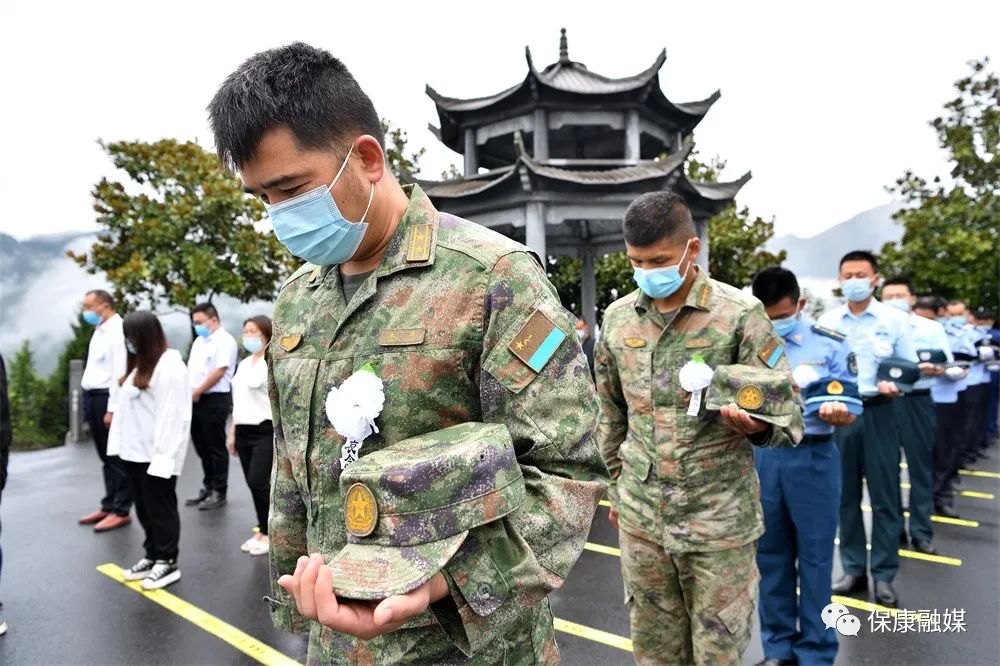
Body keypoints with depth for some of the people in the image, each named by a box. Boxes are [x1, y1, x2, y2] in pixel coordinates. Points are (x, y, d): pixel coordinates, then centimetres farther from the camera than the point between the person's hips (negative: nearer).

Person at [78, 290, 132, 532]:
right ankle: (109, 506, 25)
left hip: (106, 399, -9)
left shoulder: (117, 331, -14)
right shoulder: (99, 330, 14)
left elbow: (118, 373, -19)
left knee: (116, 457, 0)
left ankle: (121, 511, 9)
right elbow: (95, 369, 17)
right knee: (106, 457, 16)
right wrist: (90, 403, 12)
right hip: (93, 398, 9)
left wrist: (112, 409, -21)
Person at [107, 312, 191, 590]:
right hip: (134, 451, 8)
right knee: (144, 509, 16)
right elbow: (126, 406, 15)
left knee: (160, 509, 3)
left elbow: (172, 414, -19)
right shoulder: (139, 365, 12)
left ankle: (167, 562, 14)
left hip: (156, 454, -8)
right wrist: (120, 443, 9)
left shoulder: (170, 366, -15)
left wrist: (163, 454, -21)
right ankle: (152, 556, 28)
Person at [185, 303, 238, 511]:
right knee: (202, 447, 14)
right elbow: (190, 368, 19)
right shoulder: (199, 341, 17)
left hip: (214, 399, -8)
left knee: (215, 447, 0)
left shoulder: (225, 341, -10)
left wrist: (197, 392, -11)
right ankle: (208, 487, 26)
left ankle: (219, 492, 9)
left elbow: (219, 371, -17)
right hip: (195, 400, 8)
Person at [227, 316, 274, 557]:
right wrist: (233, 433, 17)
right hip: (244, 431, 7)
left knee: (258, 482, -9)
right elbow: (238, 402, 20)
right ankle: (262, 530, 21)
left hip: (265, 431, -7)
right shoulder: (243, 364, 15)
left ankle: (268, 532, 8)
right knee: (253, 484, 9)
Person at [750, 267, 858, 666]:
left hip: (813, 457, -2)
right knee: (770, 553, 12)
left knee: (814, 555, 7)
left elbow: (850, 411, -4)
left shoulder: (830, 344, -3)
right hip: (761, 456, 2)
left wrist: (837, 413, -26)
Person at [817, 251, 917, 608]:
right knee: (845, 496, 11)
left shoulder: (895, 319, 0)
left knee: (884, 496, 4)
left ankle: (883, 575, 19)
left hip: (878, 413, -2)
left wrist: (895, 384, -19)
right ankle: (853, 569, 25)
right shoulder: (826, 321, 5)